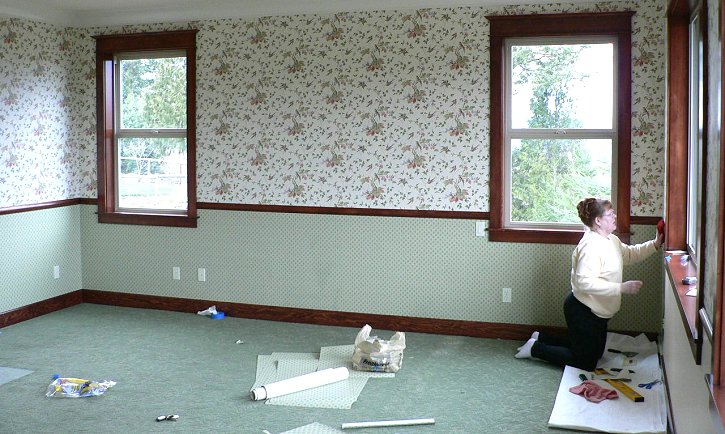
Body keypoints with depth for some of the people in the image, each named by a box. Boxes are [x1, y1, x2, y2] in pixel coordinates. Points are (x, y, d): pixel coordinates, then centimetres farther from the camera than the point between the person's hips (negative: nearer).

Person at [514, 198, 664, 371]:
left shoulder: (611, 240, 5)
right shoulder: (591, 246, -27)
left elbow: (630, 254, 22)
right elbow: (585, 282, -34)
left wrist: (654, 244, 8)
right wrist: (622, 288, -32)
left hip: (597, 311, 10)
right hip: (582, 311, -10)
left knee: (595, 353, 25)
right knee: (586, 363, 1)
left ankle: (541, 338, 30)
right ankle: (536, 348, 11)